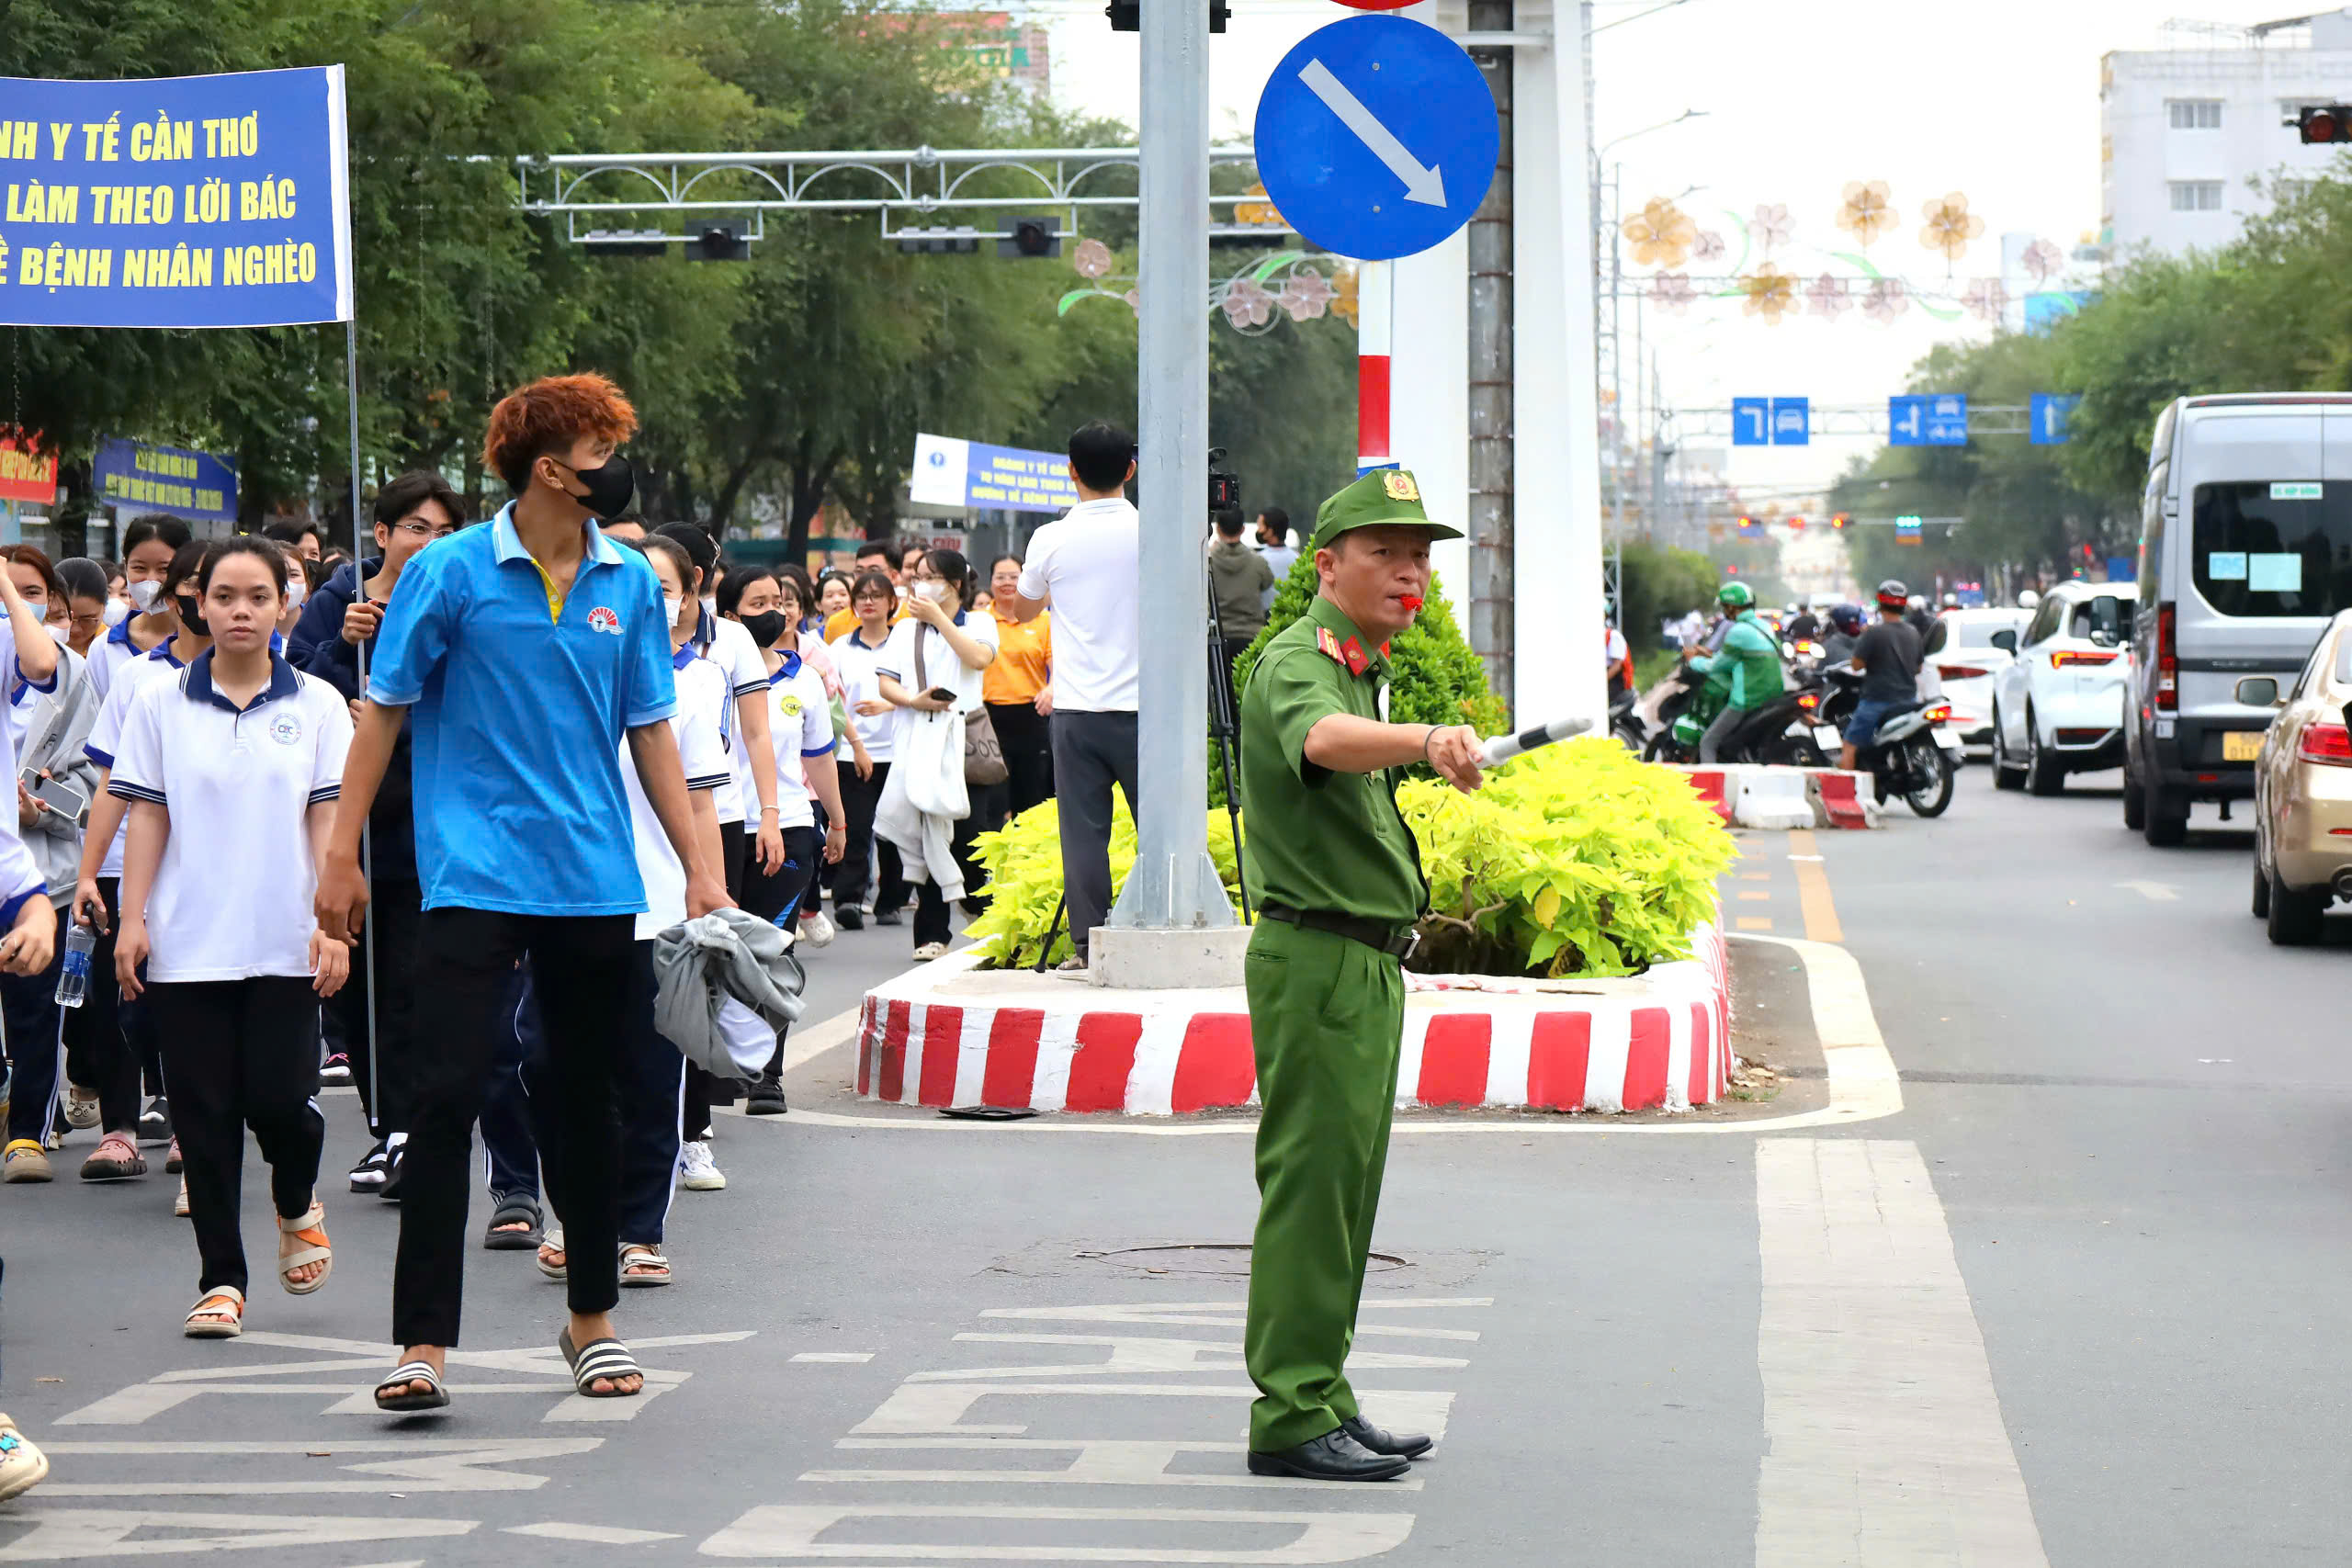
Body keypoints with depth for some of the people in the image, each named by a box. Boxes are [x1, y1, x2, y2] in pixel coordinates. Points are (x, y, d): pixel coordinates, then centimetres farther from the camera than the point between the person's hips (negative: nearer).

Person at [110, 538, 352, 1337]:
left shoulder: (318, 705, 5)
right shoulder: (160, 704, 6)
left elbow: (329, 819, 2)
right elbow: (146, 818, 6)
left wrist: (333, 921, -6)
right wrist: (132, 918, -2)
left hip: (284, 943, -1)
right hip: (187, 943, 1)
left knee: (280, 1100, -7)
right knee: (205, 1114, 1)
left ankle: (297, 1206, 26)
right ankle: (221, 1278, 9)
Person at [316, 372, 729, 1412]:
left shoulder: (629, 582, 5)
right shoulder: (451, 574, -6)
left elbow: (650, 730, 11)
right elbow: (384, 711, 0)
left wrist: (698, 868, 8)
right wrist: (341, 855, -2)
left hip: (595, 883, 4)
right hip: (473, 876, -4)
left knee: (589, 1098, 13)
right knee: (445, 1094, -10)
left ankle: (592, 1318, 27)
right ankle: (422, 1340, -9)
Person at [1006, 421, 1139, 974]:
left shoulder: (1052, 539, -2)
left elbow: (1022, 610, 16)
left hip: (1076, 710, 0)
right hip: (1142, 707, 0)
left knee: (1083, 829, 1)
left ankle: (1087, 945, -1)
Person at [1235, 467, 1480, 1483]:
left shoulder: (1365, 669, 17)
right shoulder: (1297, 663, -15)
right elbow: (1325, 738, -40)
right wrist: (1426, 740, -58)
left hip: (1367, 962, 10)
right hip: (1317, 955, -10)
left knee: (1342, 1190, 13)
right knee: (1311, 1187, -10)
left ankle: (1321, 1399, 20)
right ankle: (1292, 1418, -8)